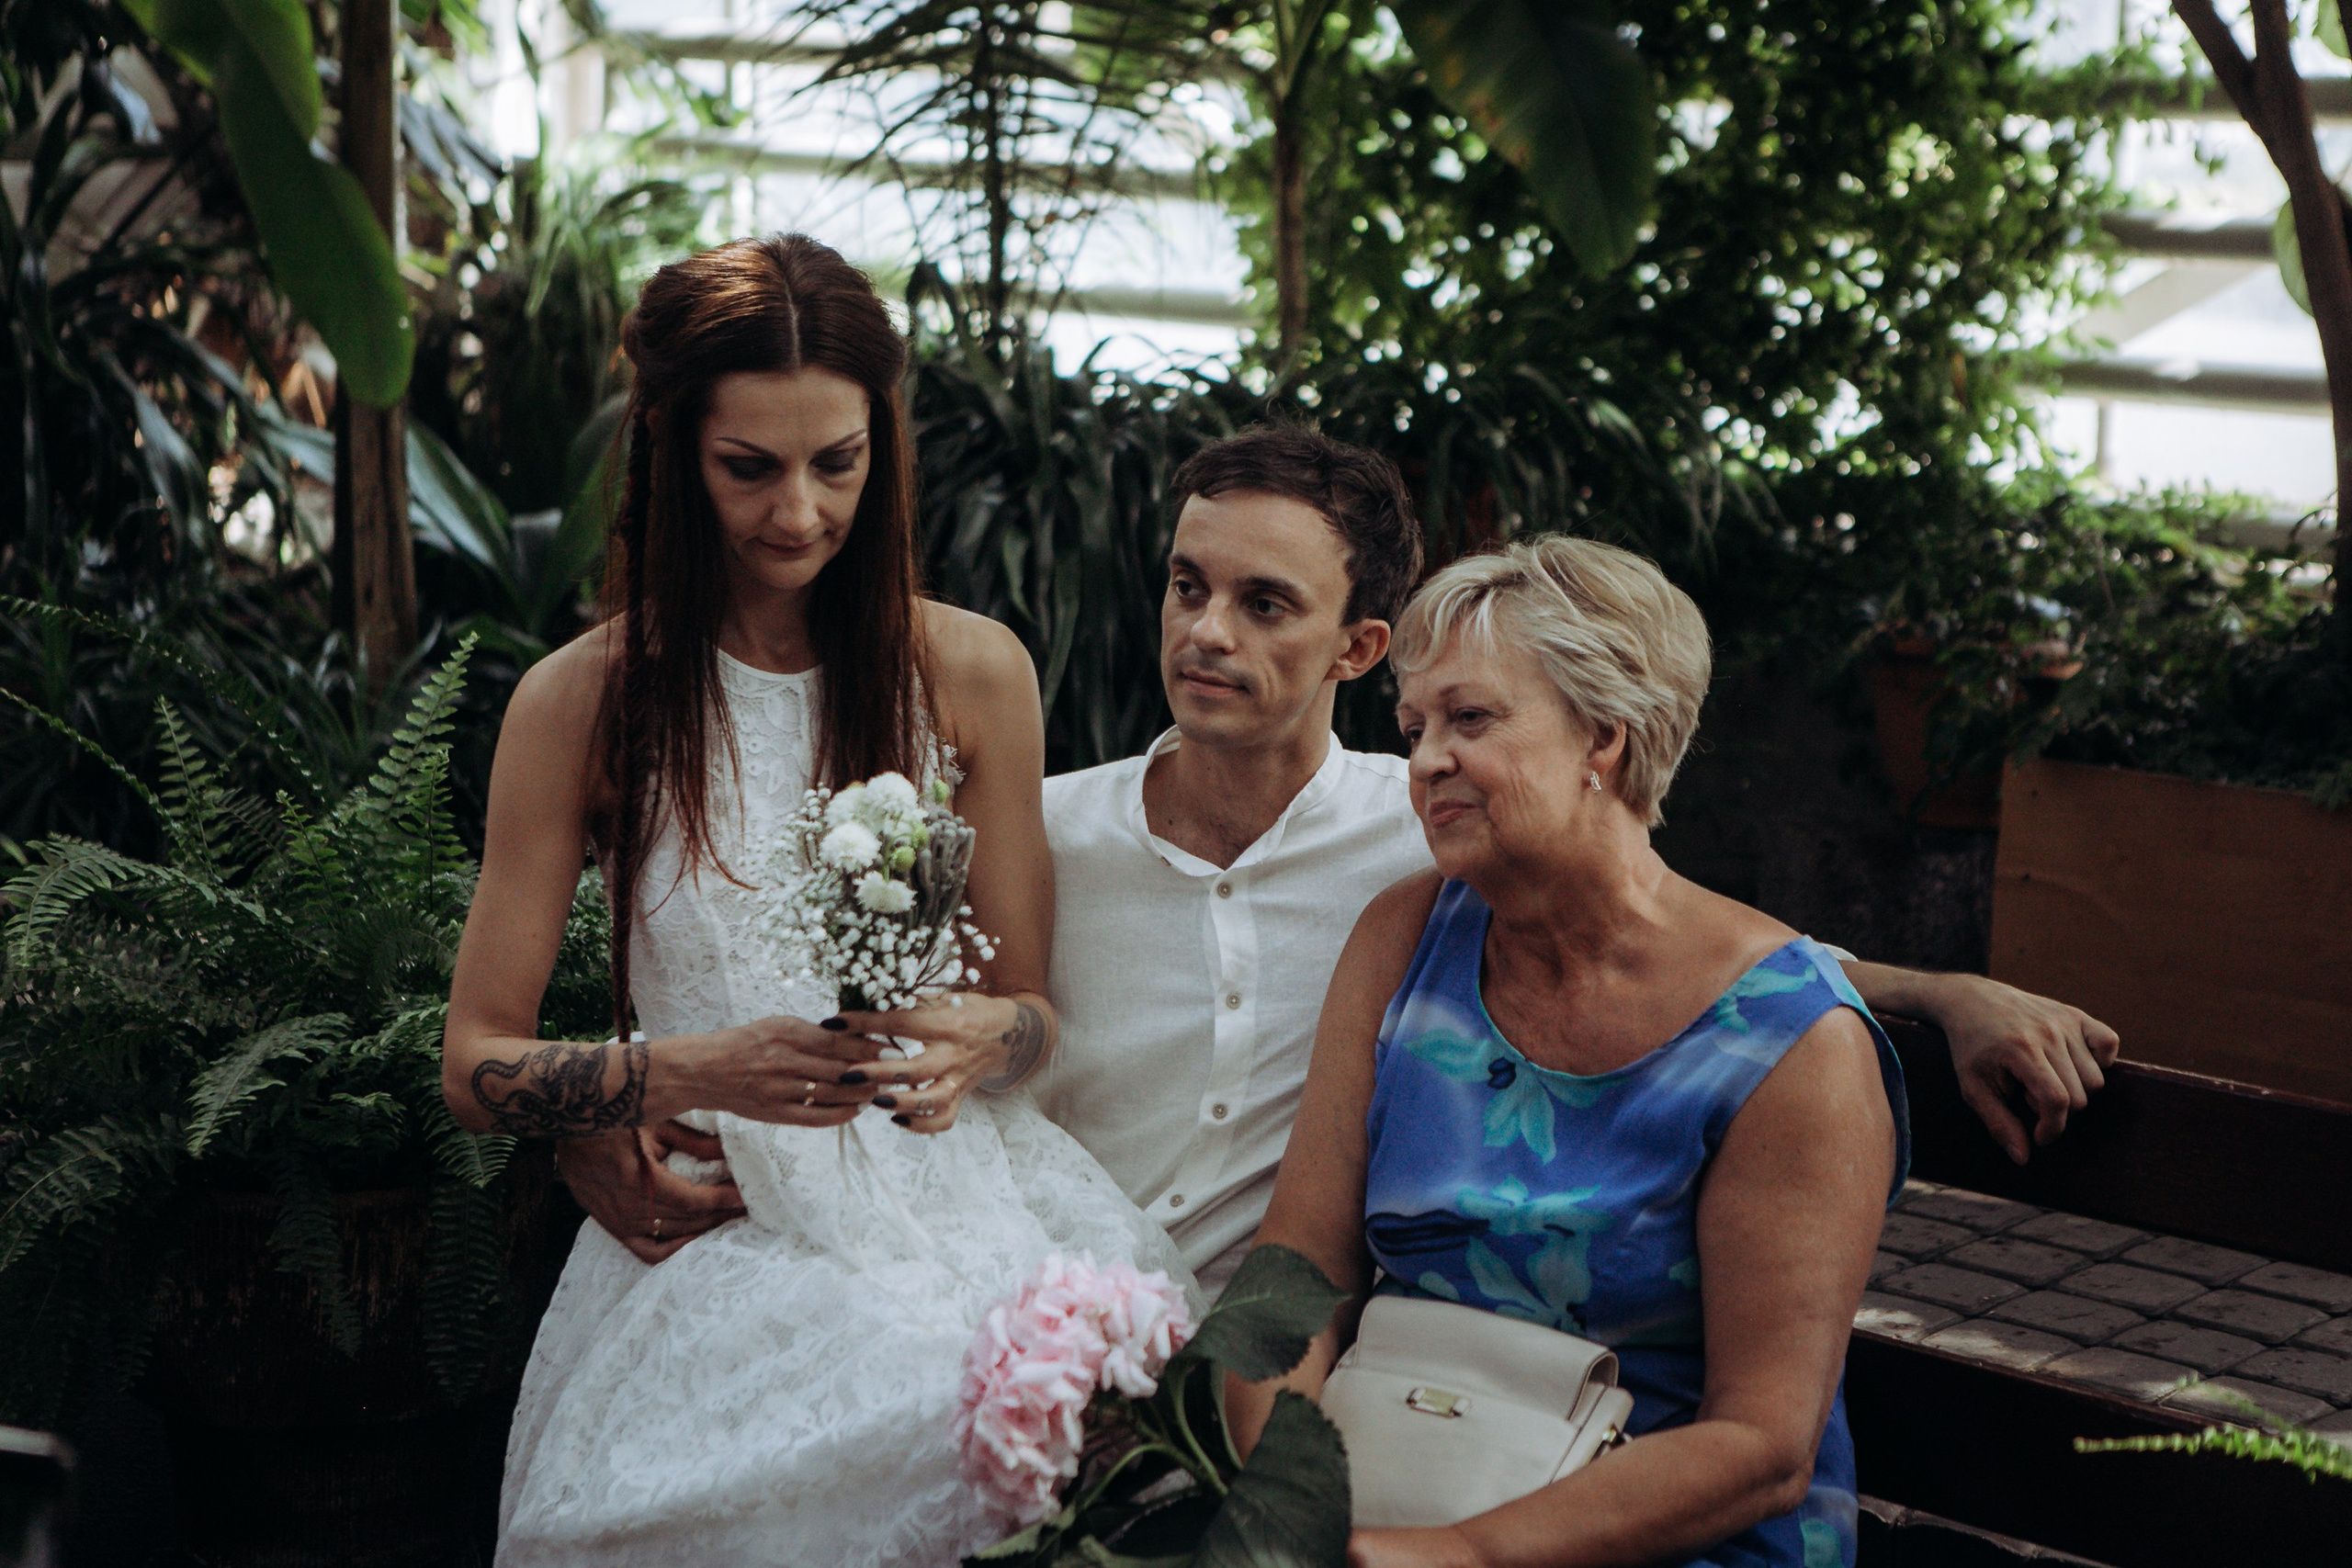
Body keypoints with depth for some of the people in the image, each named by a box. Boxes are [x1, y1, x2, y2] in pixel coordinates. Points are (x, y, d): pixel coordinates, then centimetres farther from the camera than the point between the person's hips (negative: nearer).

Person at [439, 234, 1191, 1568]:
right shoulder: (582, 702, 1)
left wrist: (977, 1041, -13)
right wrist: (696, 1072, -17)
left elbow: (1031, 1005, 12)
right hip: (718, 1221, -2)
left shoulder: (972, 671, 7)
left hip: (952, 1193, 2)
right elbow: (476, 1069, 2)